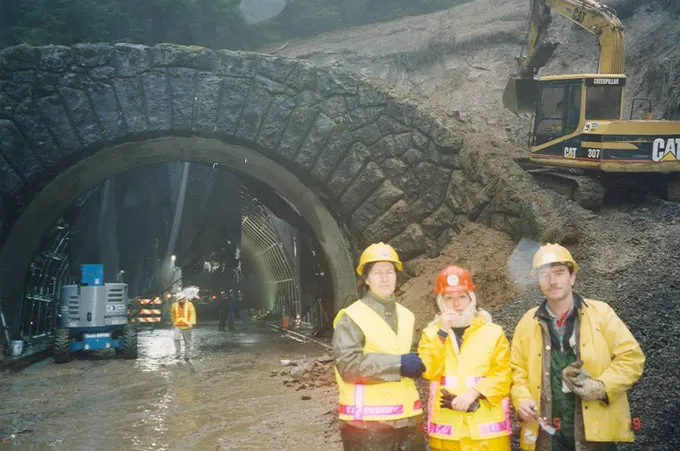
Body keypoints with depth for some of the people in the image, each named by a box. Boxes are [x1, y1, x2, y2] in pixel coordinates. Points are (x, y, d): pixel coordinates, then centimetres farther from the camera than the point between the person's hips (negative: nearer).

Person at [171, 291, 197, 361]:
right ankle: (178, 353, -7)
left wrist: (191, 323, -19)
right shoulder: (175, 305, 6)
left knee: (187, 341, 5)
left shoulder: (189, 305, -2)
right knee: (176, 338, -18)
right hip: (177, 326, 1)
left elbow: (192, 314, -8)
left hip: (186, 326, -1)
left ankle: (187, 355, 17)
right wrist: (173, 323, 22)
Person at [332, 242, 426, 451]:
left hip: (408, 416, 7)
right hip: (368, 421, -7)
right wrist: (397, 364, -20)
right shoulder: (352, 318, -9)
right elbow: (348, 365, -19)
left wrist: (415, 364, 4)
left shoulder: (406, 316, 14)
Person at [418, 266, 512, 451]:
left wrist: (474, 393, -16)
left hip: (487, 428, -1)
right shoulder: (431, 334, 9)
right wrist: (442, 333, -12)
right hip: (446, 429, 1)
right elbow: (428, 372, -5)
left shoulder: (494, 333, 4)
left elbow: (503, 377, -3)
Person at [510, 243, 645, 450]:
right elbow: (517, 370, 12)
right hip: (547, 431, 2)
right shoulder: (528, 322, 8)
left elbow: (631, 357, -1)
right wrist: (522, 399, -6)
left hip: (595, 430, -2)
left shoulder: (600, 313, 1)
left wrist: (602, 387, -14)